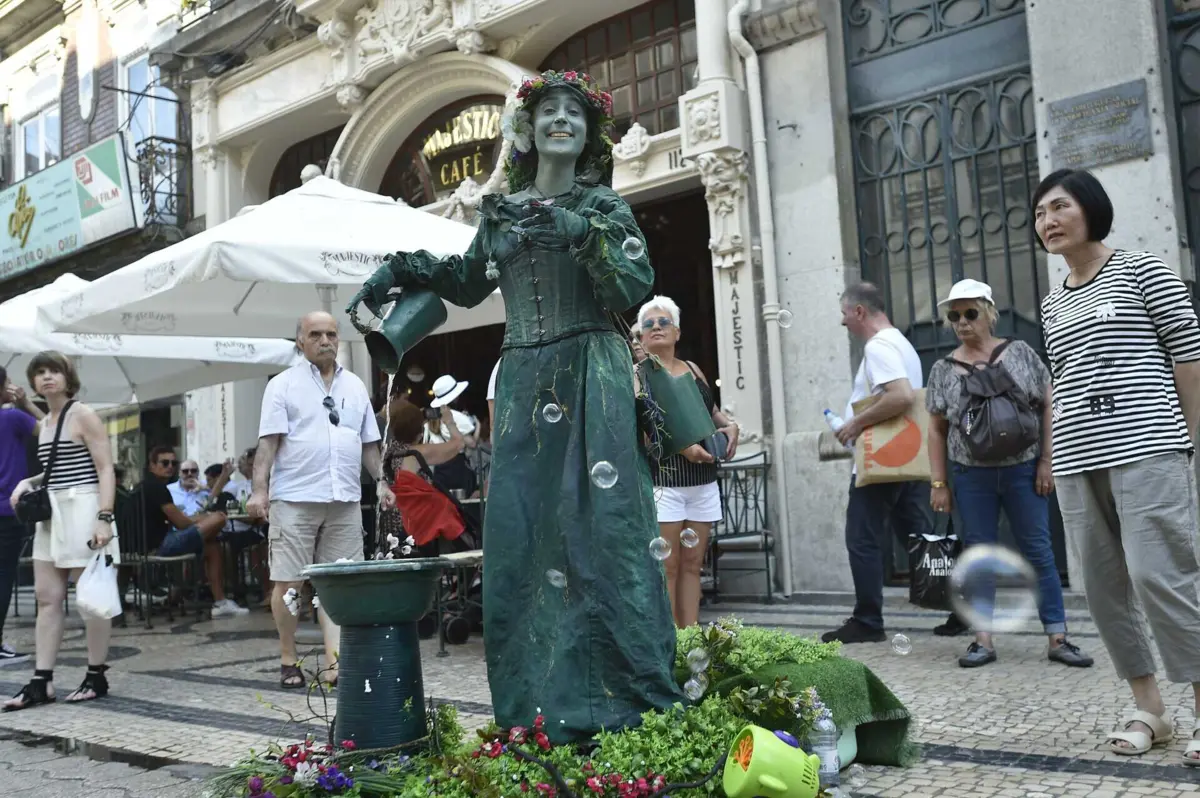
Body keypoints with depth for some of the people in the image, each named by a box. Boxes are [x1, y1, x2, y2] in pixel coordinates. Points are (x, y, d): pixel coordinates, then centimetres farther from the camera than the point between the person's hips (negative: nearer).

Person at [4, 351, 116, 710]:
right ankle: (41, 682, 7)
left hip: (82, 510, -8)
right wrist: (27, 483, 7)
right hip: (51, 513, 8)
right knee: (46, 598, 4)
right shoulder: (44, 422, 16)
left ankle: (97, 677, 7)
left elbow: (106, 469, -12)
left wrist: (104, 518, -21)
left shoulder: (83, 415, -6)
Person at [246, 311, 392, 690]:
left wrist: (380, 481, 10)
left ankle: (334, 661, 1)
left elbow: (368, 442, 20)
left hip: (345, 501, 4)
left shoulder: (355, 385, 16)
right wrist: (259, 489, -14)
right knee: (288, 583, 0)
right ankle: (288, 660, 14)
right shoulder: (284, 385, 2)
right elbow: (269, 442, -5)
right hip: (294, 499, -4)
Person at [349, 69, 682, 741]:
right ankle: (536, 705, 7)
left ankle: (634, 698, -4)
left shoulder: (603, 204, 7)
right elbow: (467, 282, 30)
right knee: (519, 529, -1)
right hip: (523, 379, 4)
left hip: (592, 374, -4)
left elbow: (637, 288, -5)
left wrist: (585, 235, -17)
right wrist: (402, 269, 18)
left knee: (600, 521, -11)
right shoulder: (501, 211, 17)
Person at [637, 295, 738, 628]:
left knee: (692, 565, 8)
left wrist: (729, 425, 6)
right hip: (661, 479, -6)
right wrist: (680, 445, -21)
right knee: (666, 568, -4)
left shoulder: (692, 369, 16)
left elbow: (711, 409, 28)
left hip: (702, 481, 6)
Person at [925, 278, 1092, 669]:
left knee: (1039, 550, 2)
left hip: (1023, 470, -1)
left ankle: (1058, 638, 8)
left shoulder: (1020, 353, 2)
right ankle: (984, 639, 11)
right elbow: (937, 429, 7)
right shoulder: (944, 370, 5)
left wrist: (1046, 461, -4)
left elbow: (1048, 407, 3)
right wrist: (938, 483, 2)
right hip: (971, 476, 1)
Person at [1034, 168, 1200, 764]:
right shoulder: (1052, 305, 19)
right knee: (1103, 585, 5)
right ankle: (1148, 710, 16)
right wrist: (1055, 458, 13)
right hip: (1078, 461, 6)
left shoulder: (1143, 271, 4)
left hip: (1144, 447, -6)